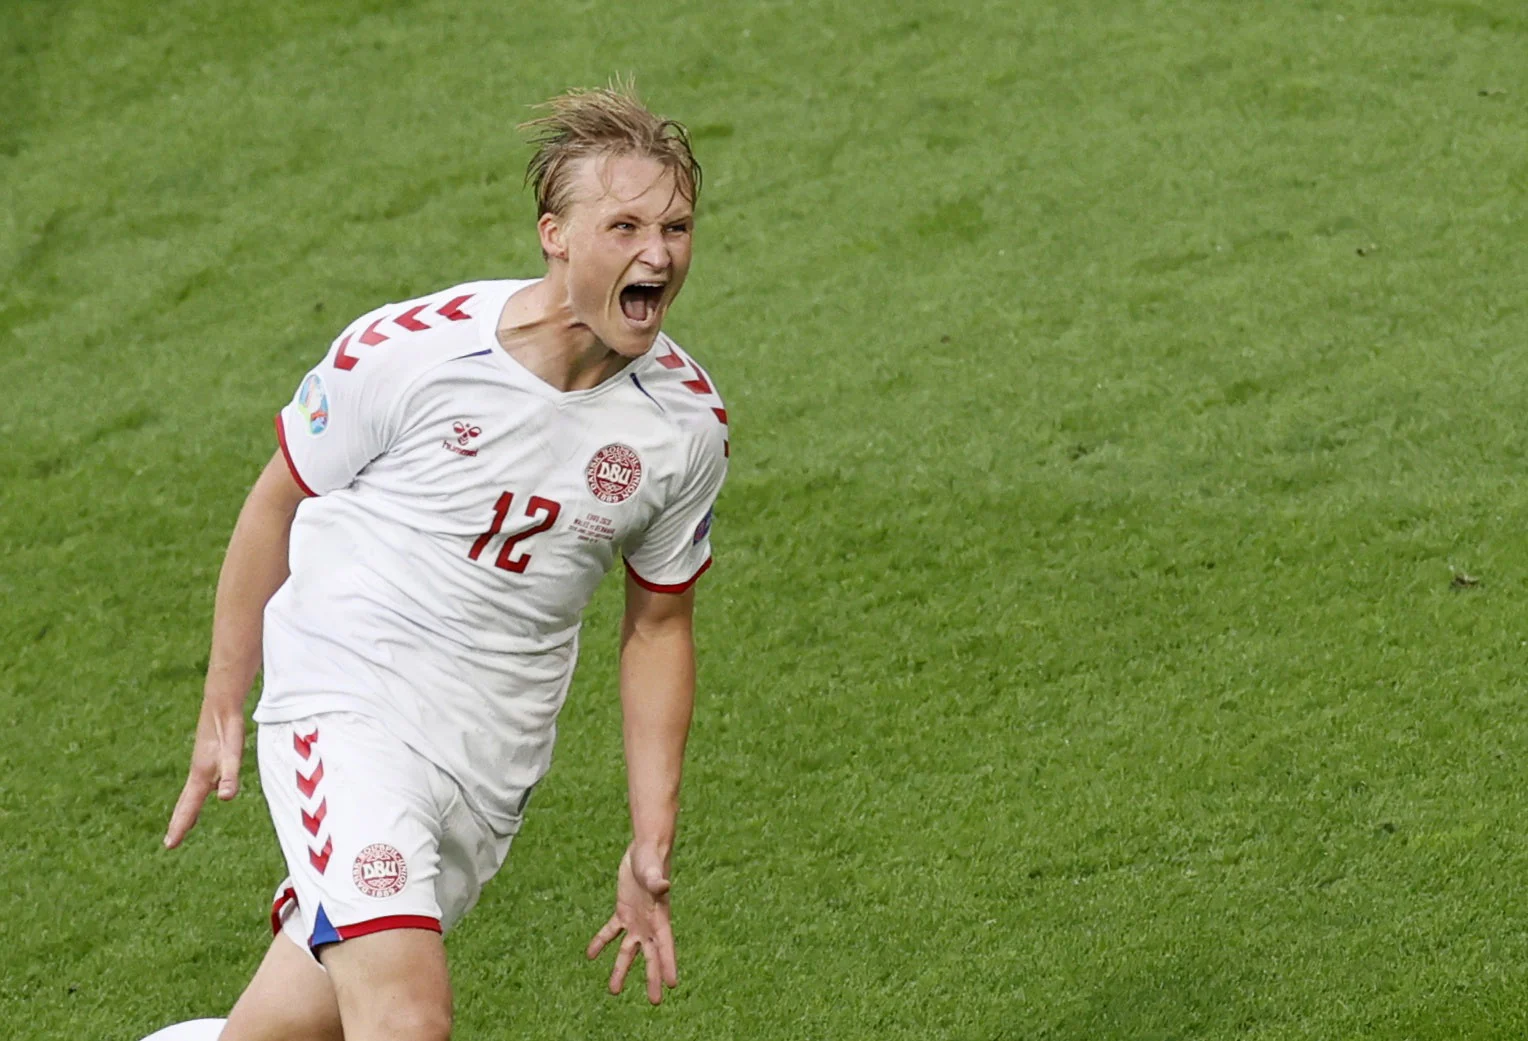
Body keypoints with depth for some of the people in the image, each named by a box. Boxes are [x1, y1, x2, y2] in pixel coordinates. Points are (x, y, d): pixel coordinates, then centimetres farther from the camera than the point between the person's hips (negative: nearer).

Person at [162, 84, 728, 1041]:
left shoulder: (690, 420, -4)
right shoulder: (407, 351, -15)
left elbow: (659, 625, 10)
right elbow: (278, 503, 1)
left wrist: (651, 846, 7)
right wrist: (224, 711, 8)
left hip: (495, 763, 4)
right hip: (348, 706, -4)